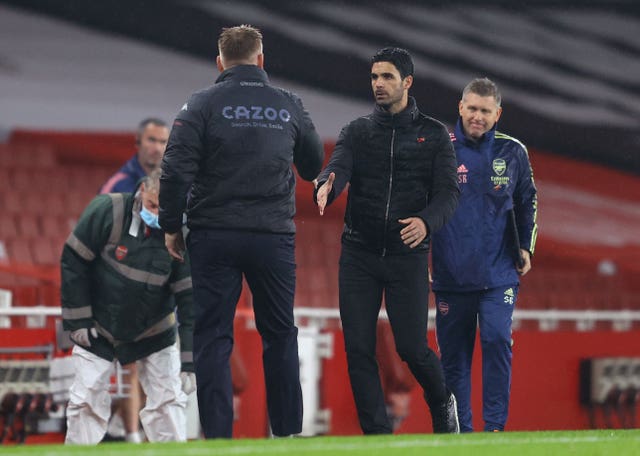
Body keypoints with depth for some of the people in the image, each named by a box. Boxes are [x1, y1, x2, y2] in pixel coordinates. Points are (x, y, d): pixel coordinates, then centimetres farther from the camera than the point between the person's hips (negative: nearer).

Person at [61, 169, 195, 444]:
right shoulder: (106, 211, -23)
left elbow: (190, 300, -17)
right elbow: (73, 261, -14)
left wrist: (189, 362, -21)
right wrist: (78, 321, -12)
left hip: (153, 333, 1)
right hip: (98, 327, -1)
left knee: (168, 400, -1)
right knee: (88, 400, -3)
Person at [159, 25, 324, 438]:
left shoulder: (202, 105, -3)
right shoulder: (289, 106, 5)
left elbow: (176, 169, -10)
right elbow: (314, 167, 17)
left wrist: (172, 226, -1)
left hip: (213, 236, -2)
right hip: (274, 236, 2)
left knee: (213, 338, 2)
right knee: (280, 335, 13)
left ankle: (217, 436, -4)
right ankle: (288, 432, 14)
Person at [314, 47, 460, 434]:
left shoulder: (433, 134, 6)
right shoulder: (358, 131, 10)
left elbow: (448, 192, -2)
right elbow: (339, 167, -8)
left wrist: (427, 221, -24)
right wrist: (326, 187, -33)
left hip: (407, 254, -2)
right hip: (359, 254, 2)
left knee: (411, 346, -6)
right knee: (358, 349, -3)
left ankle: (442, 402, 24)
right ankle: (377, 433, 5)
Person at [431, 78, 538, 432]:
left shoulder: (512, 152, 5)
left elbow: (527, 202, 19)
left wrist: (525, 247, 12)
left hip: (499, 273, 0)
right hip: (451, 273, 0)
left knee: (497, 340, -14)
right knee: (453, 353, 4)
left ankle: (495, 425, -9)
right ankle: (458, 430, 12)